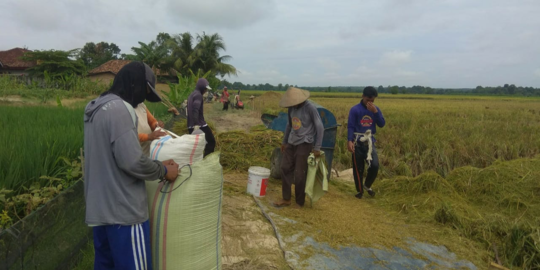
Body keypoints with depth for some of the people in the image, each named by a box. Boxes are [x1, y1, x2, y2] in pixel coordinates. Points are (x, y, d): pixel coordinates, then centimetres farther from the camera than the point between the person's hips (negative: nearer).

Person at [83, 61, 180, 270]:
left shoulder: (96, 108, 12)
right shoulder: (119, 109, -18)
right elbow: (131, 161, -24)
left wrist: (157, 165, 12)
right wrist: (163, 170, -7)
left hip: (99, 209, 10)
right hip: (123, 211, -9)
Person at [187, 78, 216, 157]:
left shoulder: (191, 95, 20)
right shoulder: (198, 95, -10)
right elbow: (195, 110, -23)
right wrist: (196, 124, -31)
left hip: (191, 125, 9)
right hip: (200, 125, -9)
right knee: (211, 142, -1)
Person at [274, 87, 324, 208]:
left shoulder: (310, 107, -16)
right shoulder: (292, 108, 3)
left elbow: (320, 127, -13)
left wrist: (317, 148, -14)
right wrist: (284, 141, 22)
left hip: (304, 144, -7)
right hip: (291, 143, 7)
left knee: (299, 174, -2)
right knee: (285, 168, 8)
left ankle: (299, 202, 15)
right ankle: (286, 199, 21)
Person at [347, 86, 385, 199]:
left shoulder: (375, 109, 7)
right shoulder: (355, 109, -6)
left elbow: (382, 124, -2)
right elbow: (350, 126, -9)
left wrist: (375, 112, -14)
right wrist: (350, 141, -21)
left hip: (370, 141, 3)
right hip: (358, 142, -3)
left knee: (375, 166, -8)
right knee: (358, 168, 5)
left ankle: (367, 185, 19)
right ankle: (359, 190, 22)